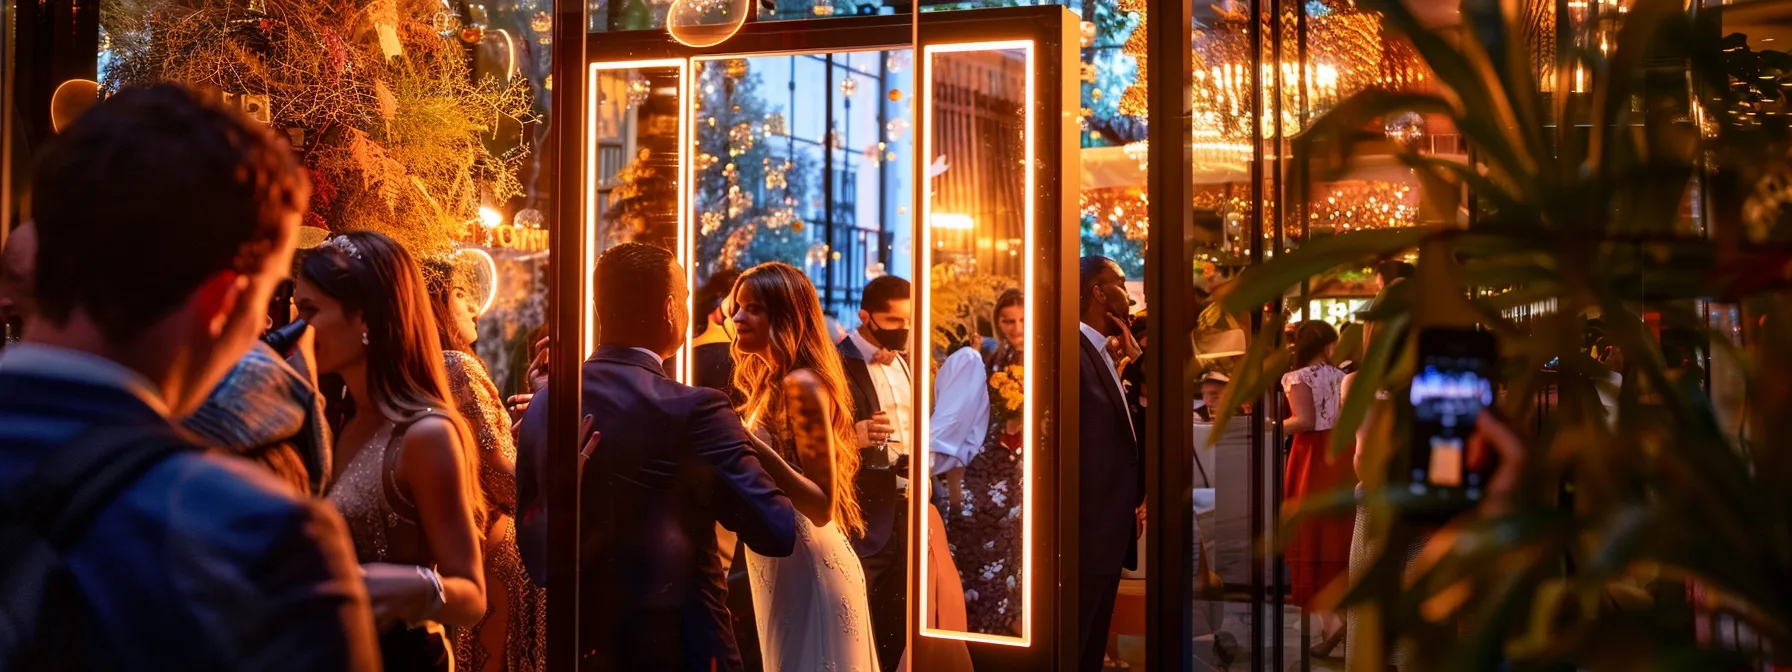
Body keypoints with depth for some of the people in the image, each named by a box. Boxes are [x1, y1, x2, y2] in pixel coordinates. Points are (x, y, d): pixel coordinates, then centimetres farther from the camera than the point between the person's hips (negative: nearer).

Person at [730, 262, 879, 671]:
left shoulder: (803, 385, -16)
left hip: (808, 568, -9)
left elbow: (822, 506, -21)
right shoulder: (772, 384, 11)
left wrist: (758, 451, -32)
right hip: (782, 566, 9)